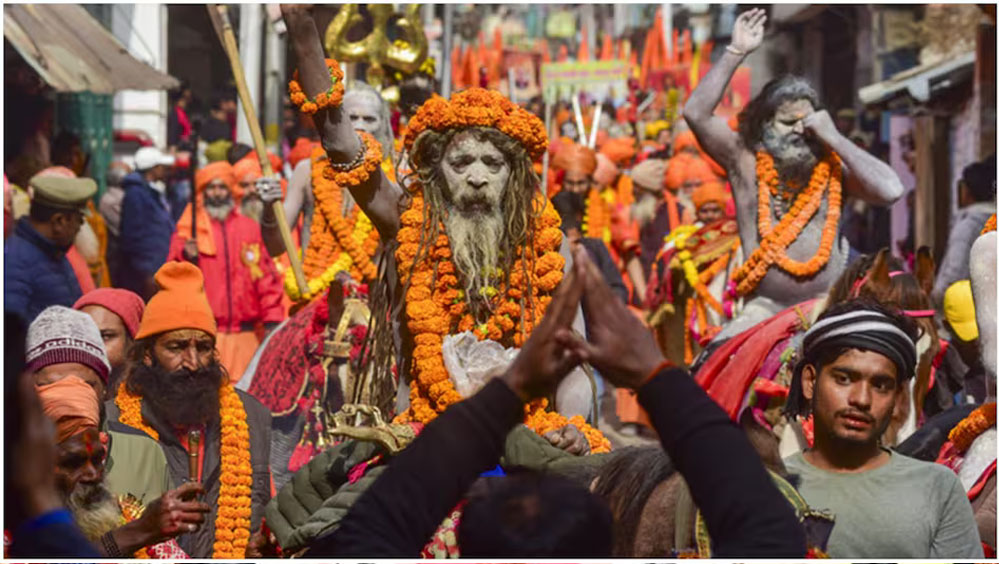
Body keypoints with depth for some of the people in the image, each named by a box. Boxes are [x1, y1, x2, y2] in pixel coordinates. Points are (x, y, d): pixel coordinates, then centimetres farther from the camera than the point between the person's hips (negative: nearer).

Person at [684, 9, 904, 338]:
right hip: (766, 308, 0)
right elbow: (696, 113, -8)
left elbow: (890, 191, -11)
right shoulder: (745, 161, 2)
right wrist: (736, 52, -9)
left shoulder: (833, 167, 3)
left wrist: (834, 139, -7)